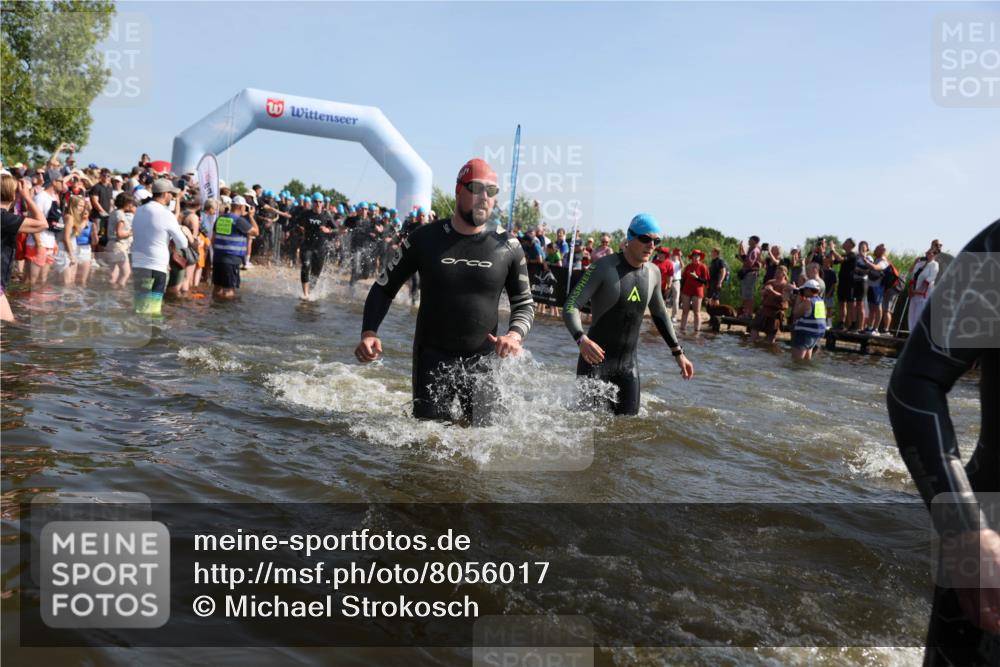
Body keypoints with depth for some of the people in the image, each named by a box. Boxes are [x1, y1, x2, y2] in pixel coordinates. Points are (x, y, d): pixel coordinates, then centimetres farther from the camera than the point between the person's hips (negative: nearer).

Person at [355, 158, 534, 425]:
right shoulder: (424, 239, -4)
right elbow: (384, 289, 3)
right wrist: (369, 333, -13)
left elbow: (524, 302, 6)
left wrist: (515, 334, -15)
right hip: (432, 358, -1)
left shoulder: (507, 246, -3)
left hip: (483, 360, 1)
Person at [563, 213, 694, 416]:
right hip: (595, 359, -5)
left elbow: (659, 314, 19)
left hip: (629, 363, 6)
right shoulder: (603, 267, -14)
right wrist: (582, 340, -38)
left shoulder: (653, 272, 4)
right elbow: (571, 307, -19)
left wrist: (678, 353, 18)